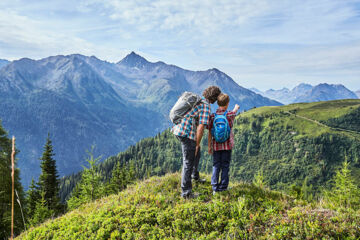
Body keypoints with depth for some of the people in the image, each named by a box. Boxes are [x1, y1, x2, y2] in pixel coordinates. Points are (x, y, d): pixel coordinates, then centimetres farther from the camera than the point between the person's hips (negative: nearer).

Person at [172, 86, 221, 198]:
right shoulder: (206, 107, -15)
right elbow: (200, 128, -21)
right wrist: (197, 144, -11)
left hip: (179, 129, 9)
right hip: (187, 134, -9)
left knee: (196, 153, 28)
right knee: (188, 162, -2)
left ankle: (195, 175, 47)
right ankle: (186, 192, 2)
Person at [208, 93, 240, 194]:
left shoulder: (212, 116, -5)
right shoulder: (229, 115, -6)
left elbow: (210, 133, -2)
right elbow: (234, 112, 20)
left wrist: (209, 146, 7)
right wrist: (236, 108, 44)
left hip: (216, 145, 1)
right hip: (227, 145, -1)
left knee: (216, 166, 9)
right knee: (225, 166, 7)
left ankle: (215, 188, 10)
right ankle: (223, 187, 12)